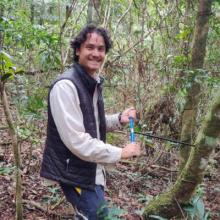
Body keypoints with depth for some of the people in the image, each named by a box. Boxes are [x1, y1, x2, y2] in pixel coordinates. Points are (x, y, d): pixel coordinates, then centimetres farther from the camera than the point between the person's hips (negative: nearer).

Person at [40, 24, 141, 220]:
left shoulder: (94, 83, 8)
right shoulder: (65, 86, -22)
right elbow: (76, 140, -27)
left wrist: (119, 119, -1)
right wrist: (120, 153, -20)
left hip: (92, 170, 9)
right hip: (75, 172, -9)